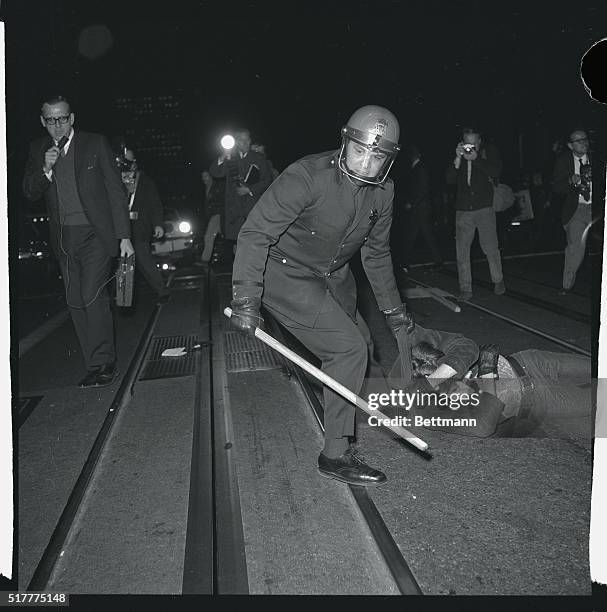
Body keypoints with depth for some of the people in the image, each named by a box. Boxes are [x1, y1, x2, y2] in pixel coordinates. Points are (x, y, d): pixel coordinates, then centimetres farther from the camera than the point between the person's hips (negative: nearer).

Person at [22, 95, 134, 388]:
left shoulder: (96, 144, 1)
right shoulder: (38, 150, 11)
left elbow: (115, 190, 0)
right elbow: (30, 193, 7)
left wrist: (124, 236, -6)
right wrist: (46, 170, -13)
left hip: (95, 234, -4)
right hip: (63, 239, 5)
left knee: (93, 297, -15)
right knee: (76, 303, 5)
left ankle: (102, 364, -4)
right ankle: (99, 365, 14)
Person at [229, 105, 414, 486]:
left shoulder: (383, 191, -4)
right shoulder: (307, 176, -27)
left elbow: (376, 252, 10)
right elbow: (255, 234, -27)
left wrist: (392, 307, 15)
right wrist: (246, 299, -32)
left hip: (334, 275, 8)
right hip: (285, 274, -8)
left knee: (361, 343, 20)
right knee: (348, 348, -17)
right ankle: (336, 454, -4)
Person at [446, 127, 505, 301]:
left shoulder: (489, 152, 4)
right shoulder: (458, 155, 7)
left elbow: (496, 173, -9)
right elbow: (450, 179, -2)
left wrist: (476, 159, -18)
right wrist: (458, 159, -14)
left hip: (484, 208, -1)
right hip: (463, 210, 2)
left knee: (490, 247, -1)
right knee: (462, 250, -1)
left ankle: (498, 280, 22)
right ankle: (465, 288, 8)